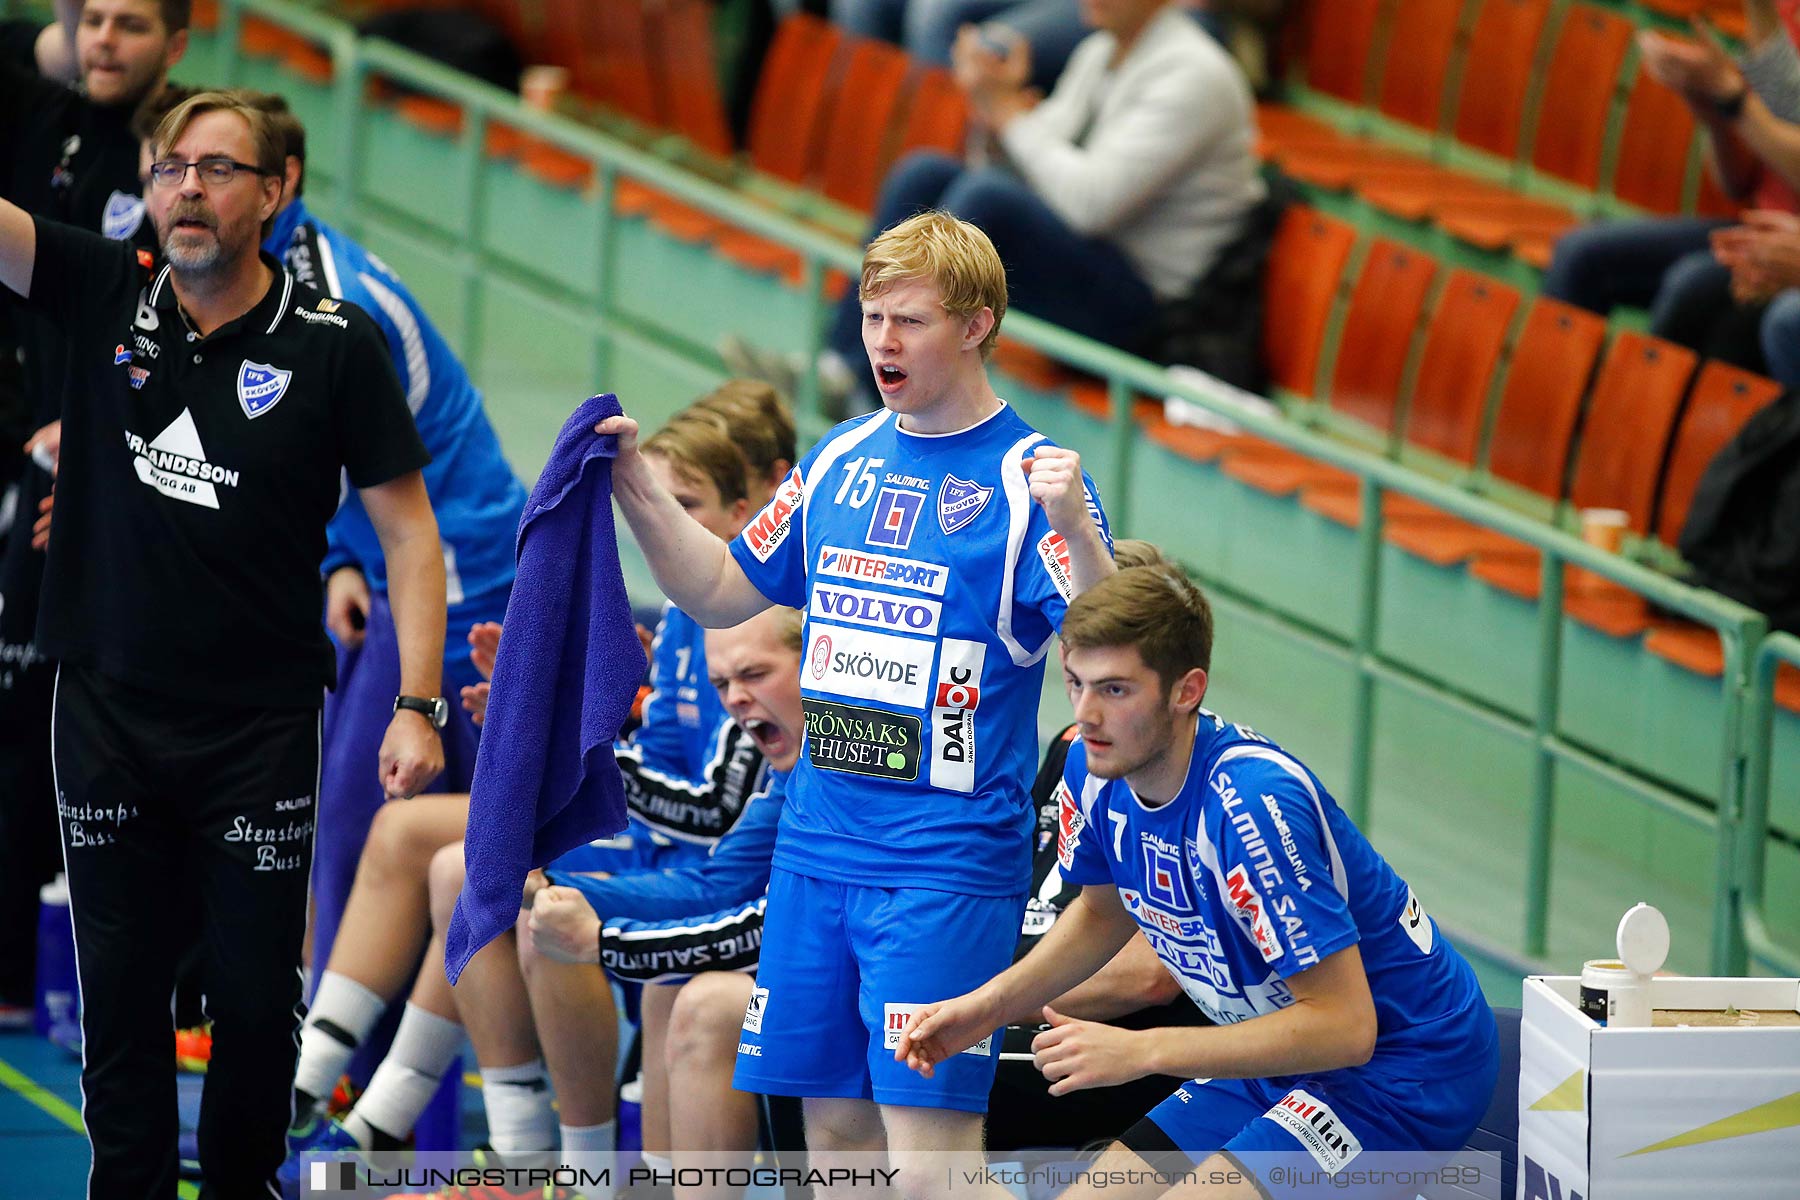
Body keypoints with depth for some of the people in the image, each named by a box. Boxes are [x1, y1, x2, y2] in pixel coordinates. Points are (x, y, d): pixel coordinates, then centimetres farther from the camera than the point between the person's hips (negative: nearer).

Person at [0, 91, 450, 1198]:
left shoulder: (334, 345, -6)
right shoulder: (103, 295, 0)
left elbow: (409, 531, -2)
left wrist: (417, 706, -11)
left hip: (262, 724, -2)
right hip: (108, 719, 2)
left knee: (257, 993, 4)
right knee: (120, 988, 6)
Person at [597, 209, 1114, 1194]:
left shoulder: (1026, 478, -7)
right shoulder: (841, 461, 12)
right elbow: (721, 594, 21)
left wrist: (1074, 524, -35)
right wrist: (637, 492, 7)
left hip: (946, 869, -6)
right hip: (817, 846, 6)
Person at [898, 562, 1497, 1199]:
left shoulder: (1253, 804, -29)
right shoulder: (1096, 769, -4)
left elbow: (1343, 1025, -29)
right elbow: (1103, 913, 20)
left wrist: (1141, 1051, -27)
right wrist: (989, 1003, 6)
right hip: (1283, 1062, 9)